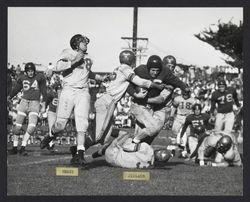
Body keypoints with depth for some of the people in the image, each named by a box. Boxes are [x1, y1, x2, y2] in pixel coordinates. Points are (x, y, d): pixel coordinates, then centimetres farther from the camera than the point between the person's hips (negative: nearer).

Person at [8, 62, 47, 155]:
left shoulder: (40, 77, -4)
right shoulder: (22, 78, 3)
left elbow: (44, 92, 1)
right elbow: (16, 89, 17)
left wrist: (43, 106, 1)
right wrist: (9, 98, 12)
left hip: (35, 103, -2)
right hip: (24, 102, 2)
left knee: (32, 127, -16)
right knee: (17, 126, 0)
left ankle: (23, 148, -7)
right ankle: (14, 148, 12)